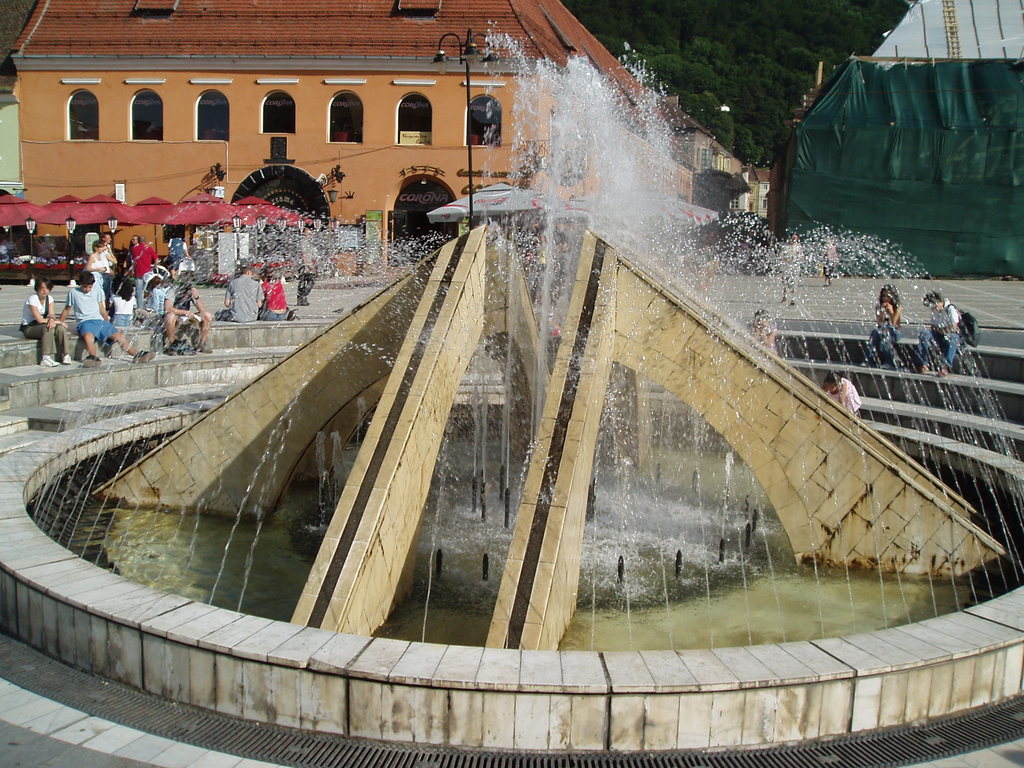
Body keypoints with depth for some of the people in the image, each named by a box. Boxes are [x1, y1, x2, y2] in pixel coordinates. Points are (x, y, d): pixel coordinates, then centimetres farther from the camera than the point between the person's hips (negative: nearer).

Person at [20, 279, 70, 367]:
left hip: (41, 327, 6)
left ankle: (65, 355, -20)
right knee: (48, 328, -35)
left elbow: (52, 314, -7)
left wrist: (52, 319, -32)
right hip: (28, 328, -6)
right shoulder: (32, 299, -17)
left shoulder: (49, 299, 5)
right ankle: (46, 358, -38)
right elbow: (39, 320, -22)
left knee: (61, 328, -22)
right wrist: (58, 322, -20)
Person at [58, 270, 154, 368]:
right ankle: (94, 358, -57)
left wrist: (108, 324, 24)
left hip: (100, 321, 4)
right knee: (88, 336, -38)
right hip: (84, 322, -4)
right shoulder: (73, 292, 6)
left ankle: (137, 355, -20)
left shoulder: (96, 291, 16)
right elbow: (67, 310, 13)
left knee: (119, 335, -14)